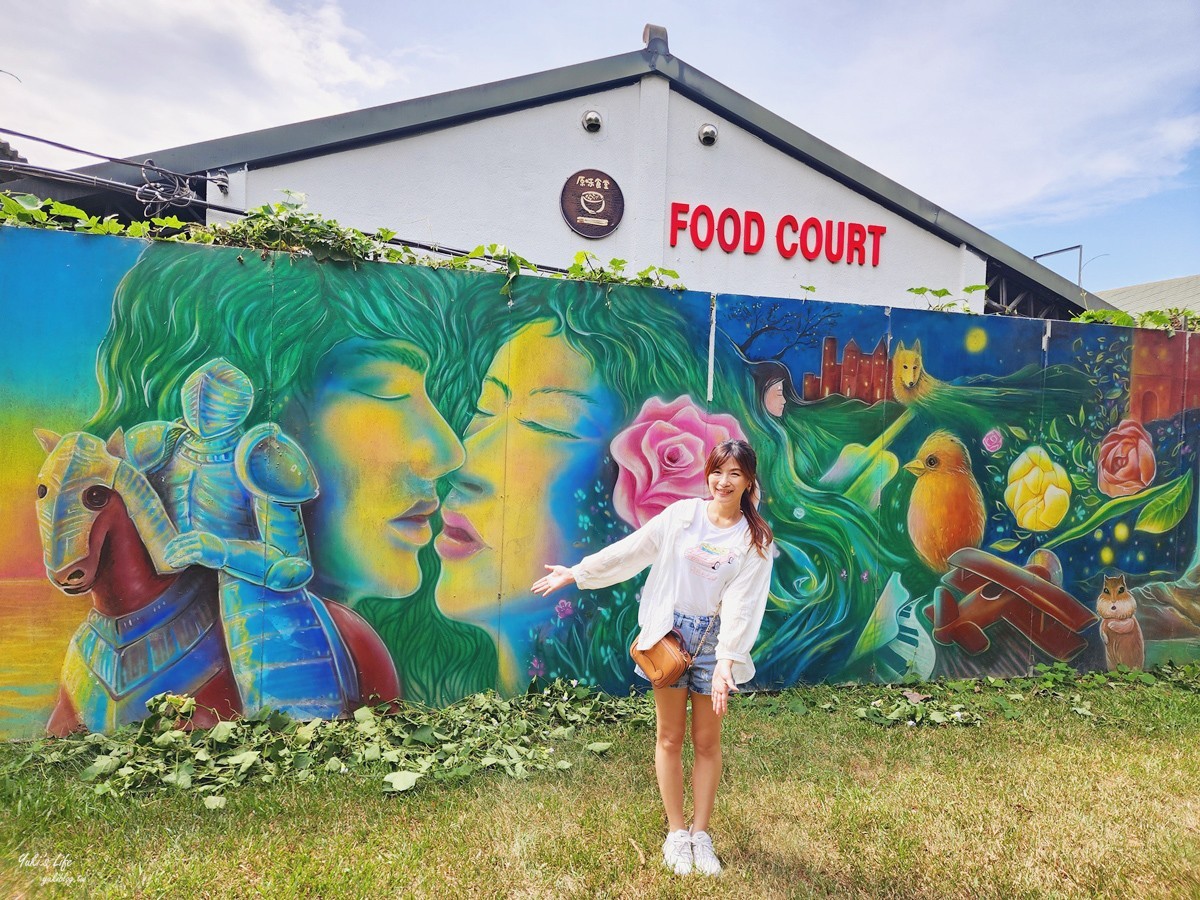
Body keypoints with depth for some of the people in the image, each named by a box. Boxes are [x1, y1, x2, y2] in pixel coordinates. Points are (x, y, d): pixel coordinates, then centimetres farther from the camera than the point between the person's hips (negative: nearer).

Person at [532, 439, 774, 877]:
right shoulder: (681, 514, -3)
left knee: (707, 742, 11)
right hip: (669, 631, 0)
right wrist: (576, 572, 3)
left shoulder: (756, 539, -4)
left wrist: (726, 662, -18)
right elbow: (630, 550, 2)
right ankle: (676, 833, 26)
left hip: (714, 638, 0)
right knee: (670, 738, 9)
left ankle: (700, 833, 29)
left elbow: (741, 603, -10)